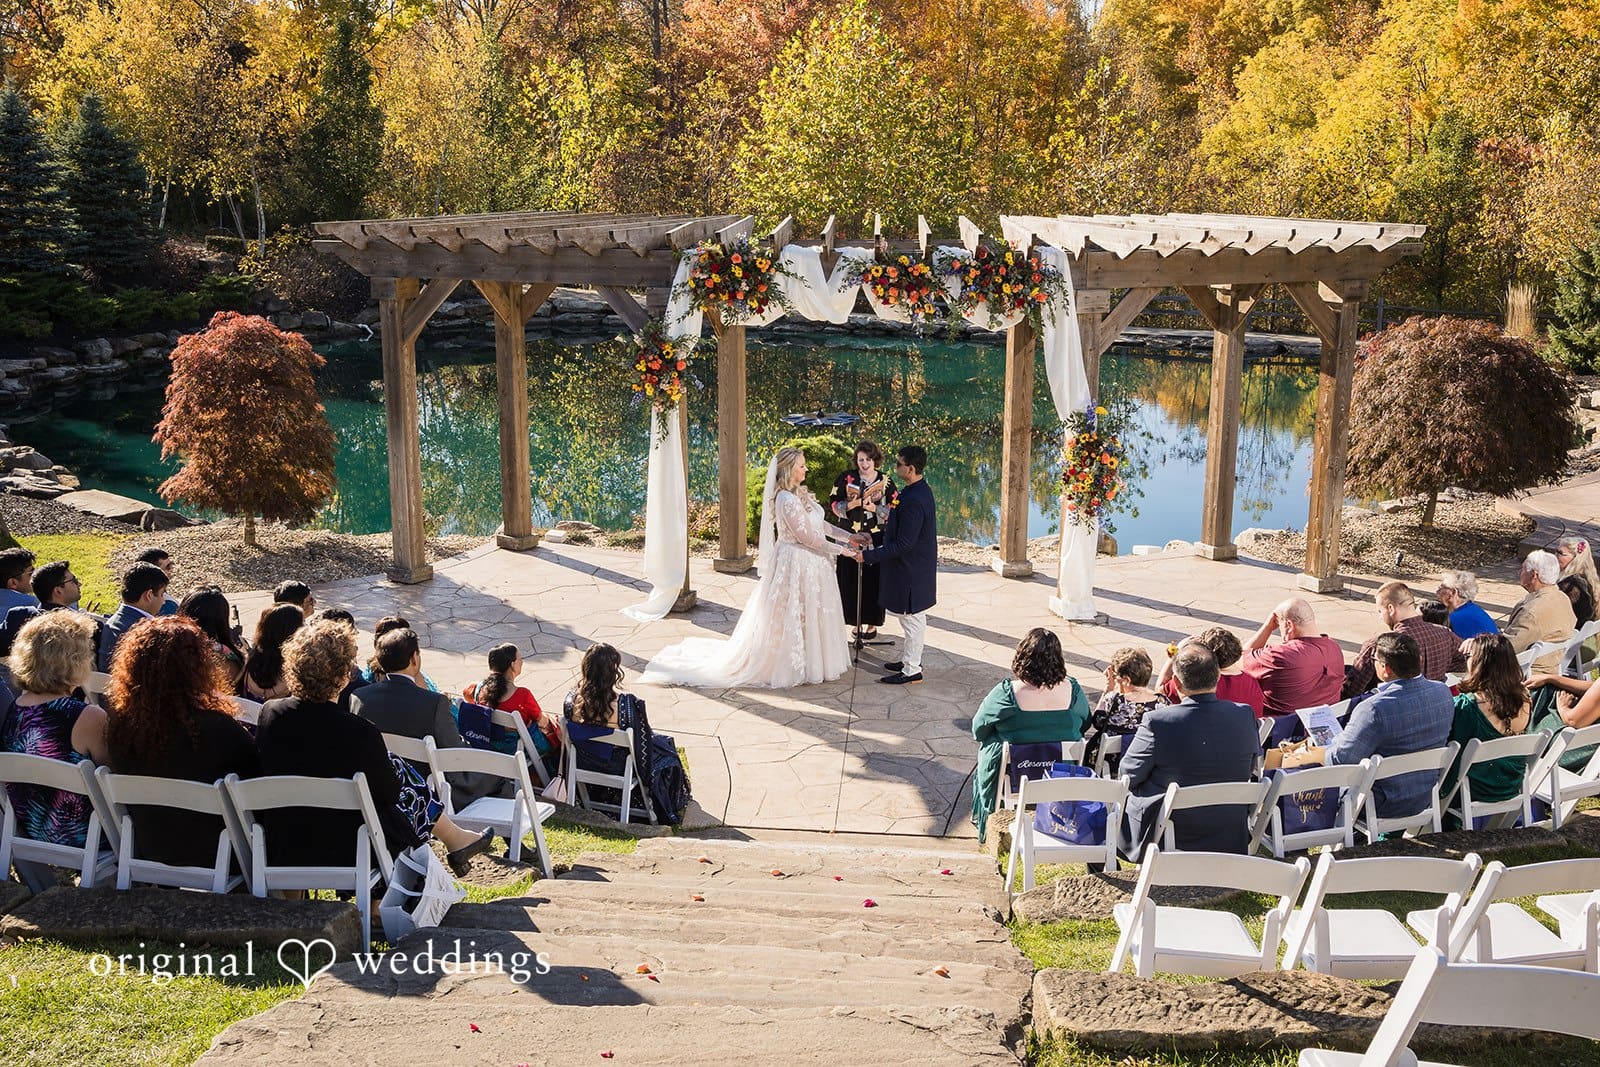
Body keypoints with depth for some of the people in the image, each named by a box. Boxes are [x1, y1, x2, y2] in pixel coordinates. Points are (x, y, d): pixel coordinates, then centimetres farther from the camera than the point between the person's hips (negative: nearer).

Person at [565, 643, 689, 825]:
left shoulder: (572, 700, -19)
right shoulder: (629, 704, -33)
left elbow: (570, 740, -2)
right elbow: (643, 744, -19)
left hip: (584, 766, 5)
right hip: (618, 769, -5)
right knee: (664, 744, 25)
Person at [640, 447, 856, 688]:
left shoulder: (799, 494, 8)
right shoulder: (787, 499, -22)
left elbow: (818, 524, 14)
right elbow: (806, 536, -22)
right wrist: (842, 550, -17)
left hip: (808, 564, 9)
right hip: (795, 562, -9)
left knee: (807, 614, 16)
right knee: (791, 615, 1)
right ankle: (788, 666, 12)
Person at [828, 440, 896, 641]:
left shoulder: (886, 481, 1)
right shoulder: (845, 478, 2)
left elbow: (894, 510, 1)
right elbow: (833, 504, 2)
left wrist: (875, 508, -15)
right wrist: (851, 505, -16)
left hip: (875, 539, -1)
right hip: (849, 538, 1)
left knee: (873, 580, 1)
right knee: (849, 579, 1)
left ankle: (871, 622, 12)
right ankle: (853, 619, 13)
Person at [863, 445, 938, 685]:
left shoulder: (913, 501, -28)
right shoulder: (921, 490, 4)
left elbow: (903, 545, -26)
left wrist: (869, 555, -21)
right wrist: (876, 536, 16)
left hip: (911, 570, -10)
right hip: (917, 567, 10)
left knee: (912, 619, 2)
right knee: (914, 618, 20)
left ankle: (911, 670, 13)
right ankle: (909, 659, 33)